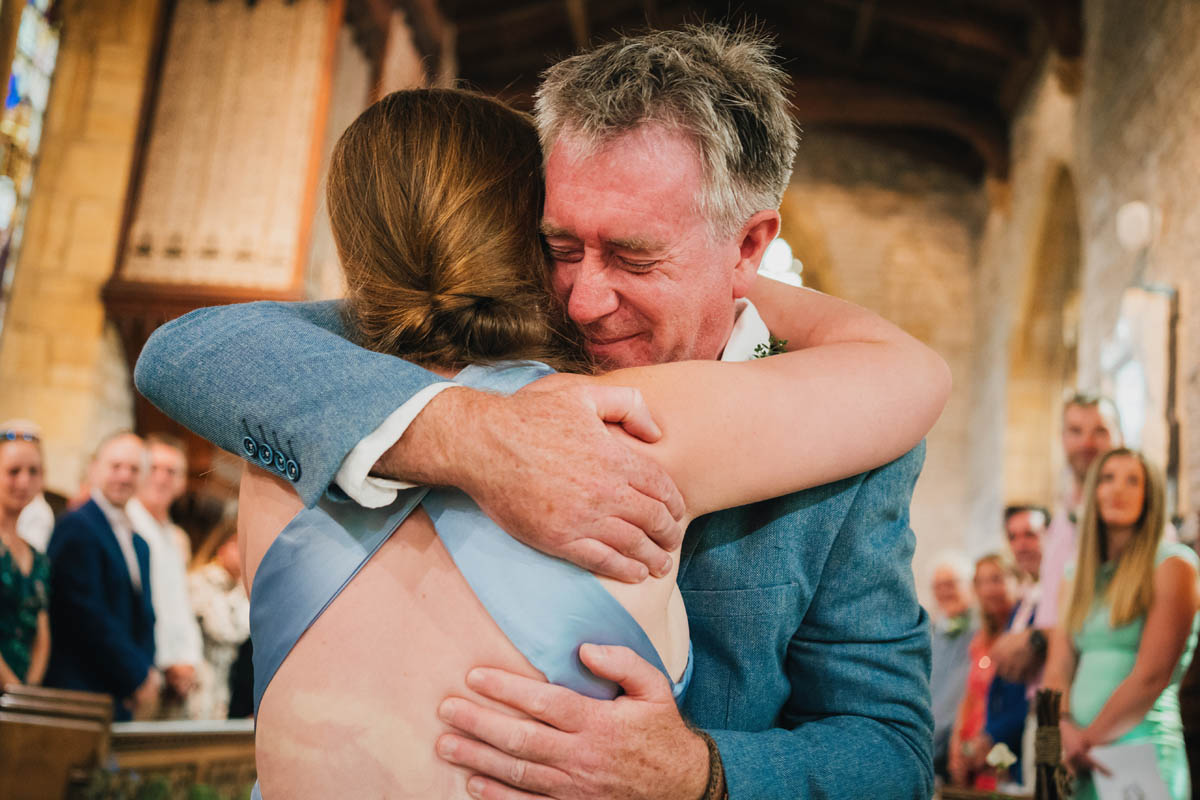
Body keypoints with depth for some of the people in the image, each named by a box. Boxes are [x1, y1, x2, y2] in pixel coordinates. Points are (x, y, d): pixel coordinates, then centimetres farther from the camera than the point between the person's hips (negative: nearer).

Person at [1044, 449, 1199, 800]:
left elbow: (1152, 676, -12)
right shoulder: (1078, 576, 14)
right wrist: (1065, 729, -11)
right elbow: (1058, 670, 7)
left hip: (1142, 748, -5)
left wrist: (1088, 740, -9)